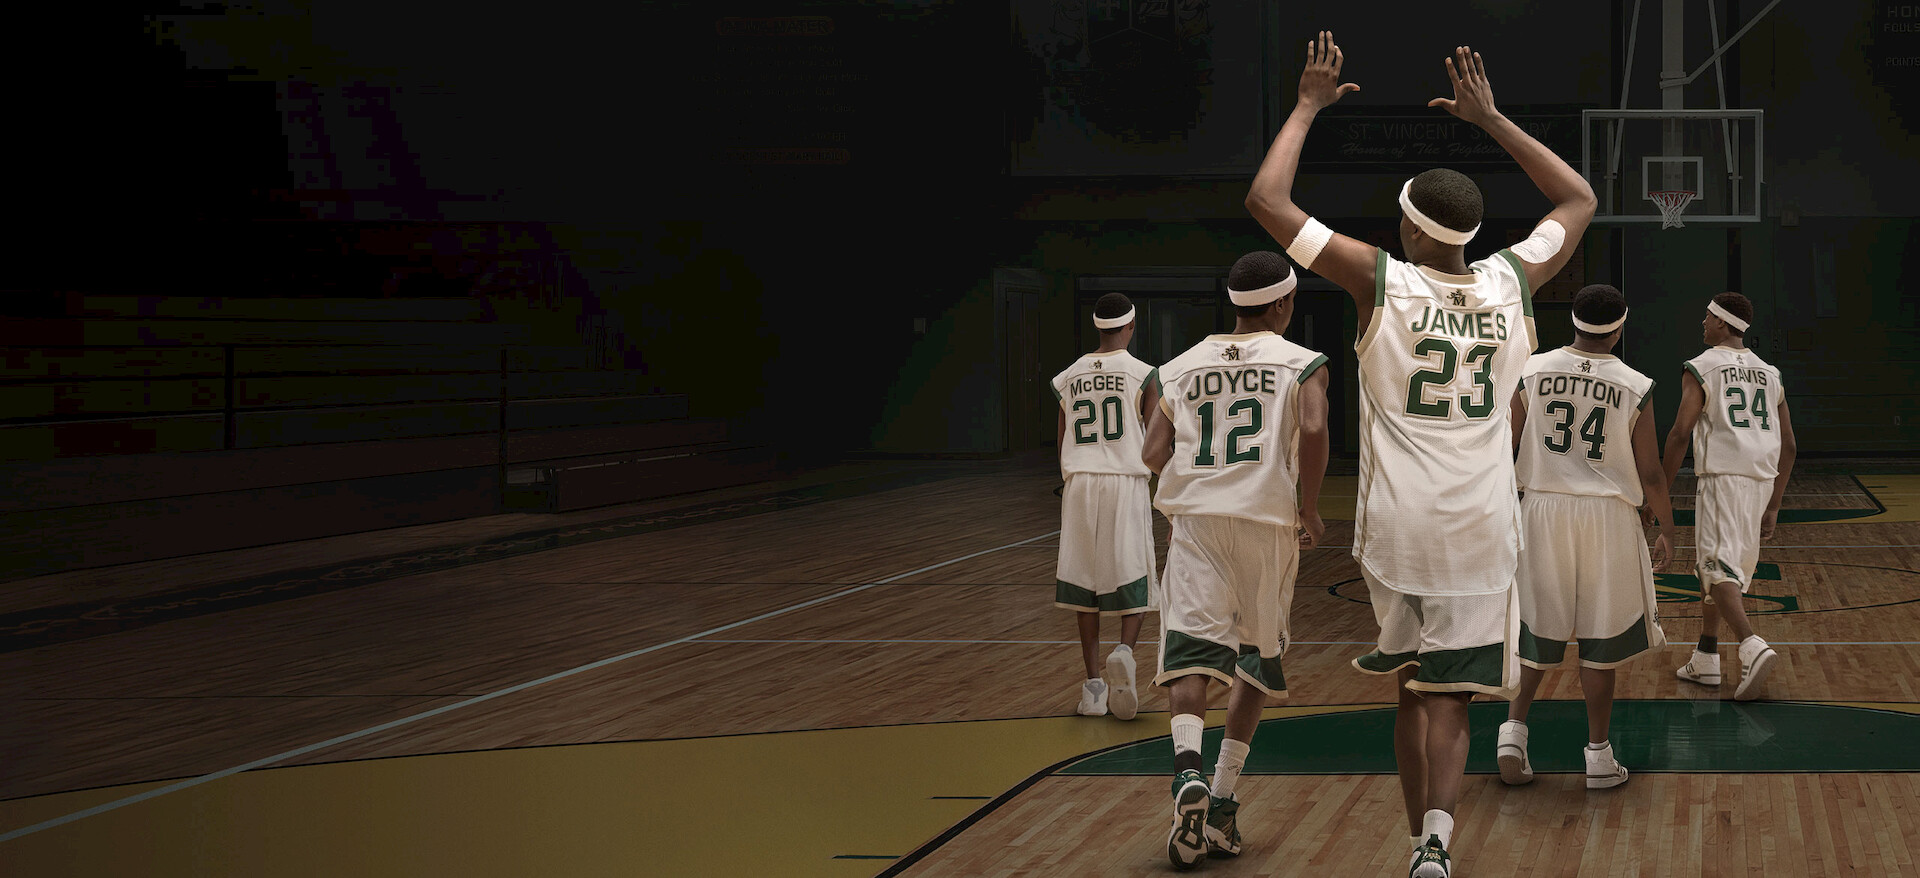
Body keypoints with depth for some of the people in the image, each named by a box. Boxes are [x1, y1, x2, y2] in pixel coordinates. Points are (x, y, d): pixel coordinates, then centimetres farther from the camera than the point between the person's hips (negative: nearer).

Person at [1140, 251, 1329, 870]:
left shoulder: (1180, 369, 15)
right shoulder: (1301, 364, 6)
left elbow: (1154, 454, 5)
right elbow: (1314, 429, -13)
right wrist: (1310, 510, -2)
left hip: (1195, 517, 1)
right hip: (1267, 519, -1)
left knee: (1192, 650, -8)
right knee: (1256, 659, 14)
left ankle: (1188, 770, -36)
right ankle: (1222, 805, 8)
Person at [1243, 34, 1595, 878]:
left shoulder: (1380, 281, -6)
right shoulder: (1510, 283, 2)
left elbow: (1266, 199, 0)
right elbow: (1579, 200, 21)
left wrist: (1310, 105, 11)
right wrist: (1490, 119, 23)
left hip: (1399, 525, -1)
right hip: (1482, 530, 1)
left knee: (1411, 691, 15)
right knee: (1446, 699, 0)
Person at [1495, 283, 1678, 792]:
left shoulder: (1532, 372, -1)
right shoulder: (1635, 387, -5)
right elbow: (1650, 474, -2)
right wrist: (1667, 531, 12)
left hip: (1543, 510, 2)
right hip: (1608, 518, -2)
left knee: (1536, 631, 14)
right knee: (1600, 639, 7)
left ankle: (1512, 728, 0)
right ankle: (1599, 756, 11)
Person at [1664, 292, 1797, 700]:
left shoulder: (1701, 368, 0)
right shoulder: (1769, 373, 18)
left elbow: (1680, 433, -10)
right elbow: (1788, 445, 17)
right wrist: (1774, 506, 21)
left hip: (1721, 478, -6)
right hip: (1761, 481, 6)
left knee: (1718, 568, -11)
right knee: (1714, 564, 19)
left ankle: (1752, 647, -33)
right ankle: (1705, 660, 23)